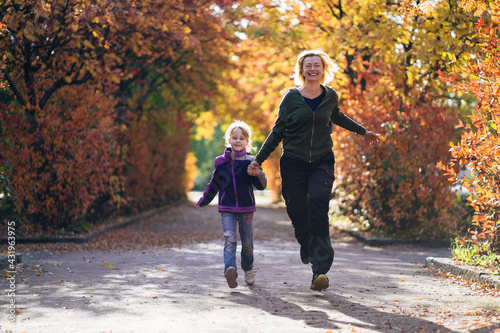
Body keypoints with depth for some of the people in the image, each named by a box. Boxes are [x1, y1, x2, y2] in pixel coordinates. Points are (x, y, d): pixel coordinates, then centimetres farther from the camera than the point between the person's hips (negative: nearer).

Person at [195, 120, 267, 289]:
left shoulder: (250, 161, -2)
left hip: (246, 209, 0)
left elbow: (261, 186, -6)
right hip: (227, 209, 1)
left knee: (247, 243, 9)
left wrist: (259, 175, -28)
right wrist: (203, 200, 27)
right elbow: (214, 184, 19)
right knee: (229, 239, -17)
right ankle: (230, 270, -33)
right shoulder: (221, 161, 5)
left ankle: (248, 269, 33)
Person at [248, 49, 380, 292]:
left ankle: (320, 271, -21)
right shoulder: (291, 97, 0)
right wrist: (258, 160, 0)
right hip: (293, 163, 0)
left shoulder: (330, 96, 6)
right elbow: (277, 132, 5)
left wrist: (363, 131, 39)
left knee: (318, 210, -18)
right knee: (298, 214, 1)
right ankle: (307, 248, 35)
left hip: (322, 163, 0)